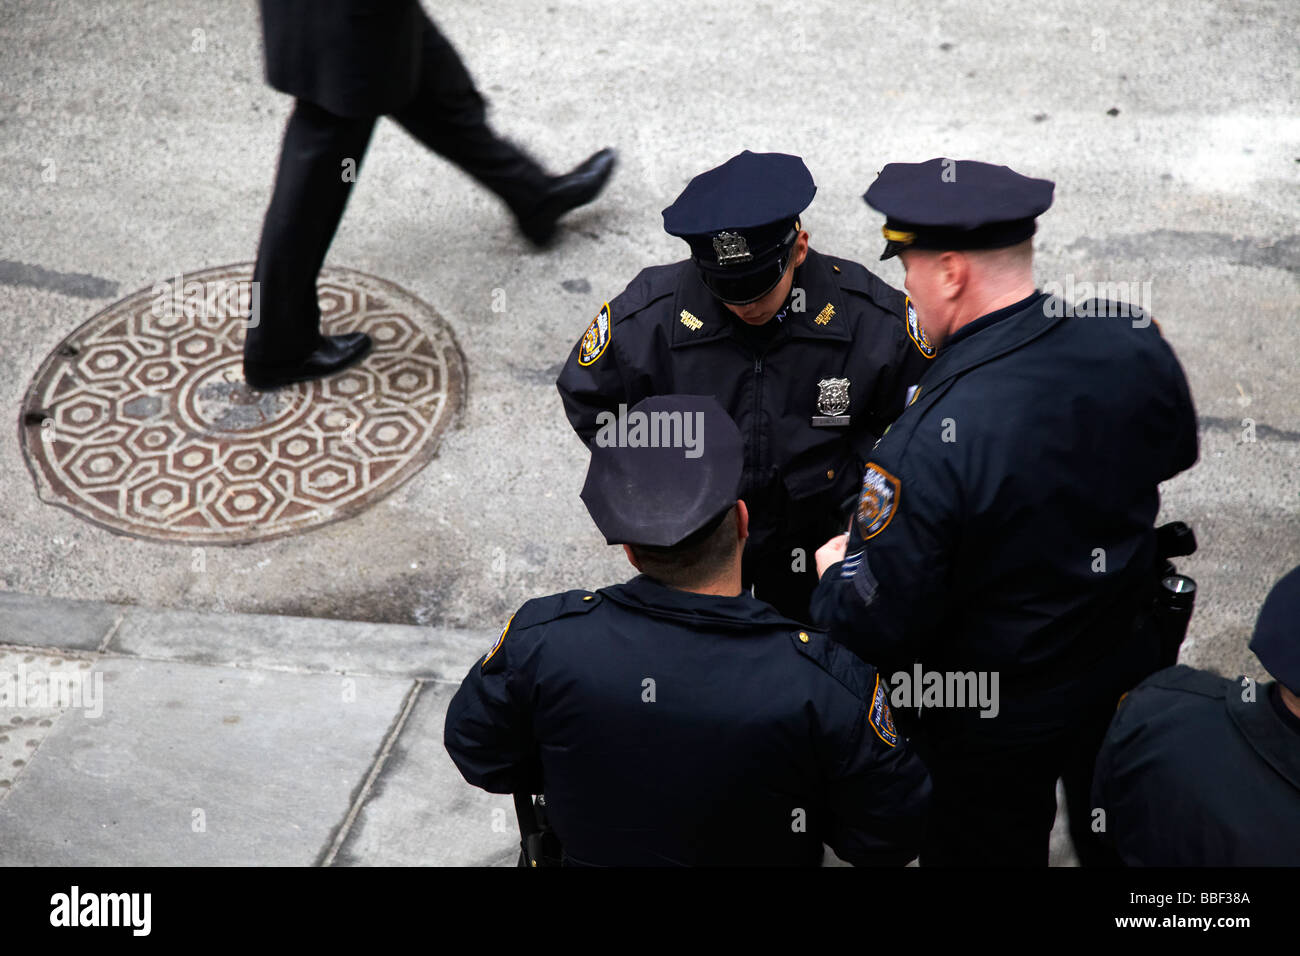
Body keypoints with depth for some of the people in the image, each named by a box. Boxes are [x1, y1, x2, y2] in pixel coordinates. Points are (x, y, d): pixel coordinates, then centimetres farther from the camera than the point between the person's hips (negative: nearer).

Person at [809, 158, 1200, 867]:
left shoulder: (928, 442, -36)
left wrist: (836, 576, -6)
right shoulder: (1133, 342, -17)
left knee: (987, 853, 22)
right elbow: (1175, 454, 6)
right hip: (1125, 676, 5)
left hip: (995, 734, -5)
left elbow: (873, 628, -27)